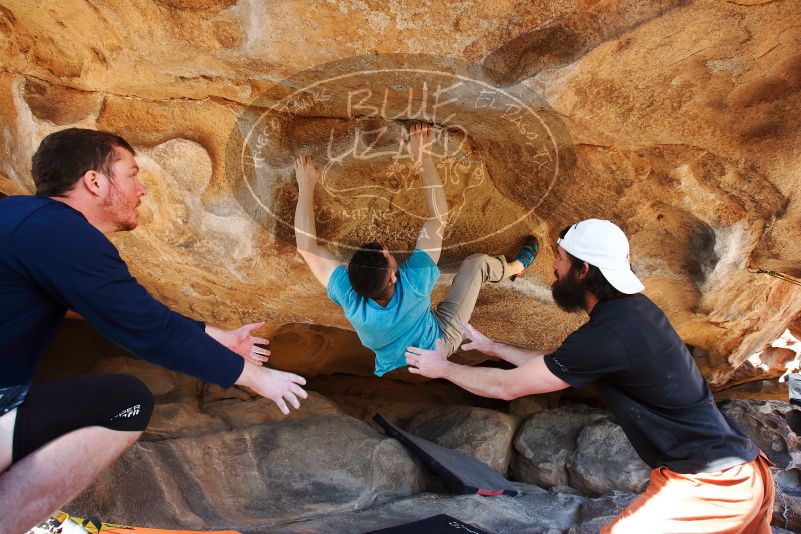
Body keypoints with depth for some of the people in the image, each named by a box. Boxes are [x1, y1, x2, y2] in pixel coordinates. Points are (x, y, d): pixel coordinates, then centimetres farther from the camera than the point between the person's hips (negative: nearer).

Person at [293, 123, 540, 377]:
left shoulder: (350, 299, -38)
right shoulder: (414, 283, -42)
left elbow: (306, 247, -28)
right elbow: (438, 218, -34)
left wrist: (306, 186, -23)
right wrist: (424, 158, -33)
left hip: (395, 372, 2)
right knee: (477, 263, 4)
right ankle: (517, 266, 38)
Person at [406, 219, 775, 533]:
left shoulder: (608, 334, -26)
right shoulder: (631, 309, 3)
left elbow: (508, 387, -15)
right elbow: (556, 363, 18)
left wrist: (443, 368, 1)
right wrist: (492, 346, 25)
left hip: (713, 485, -10)